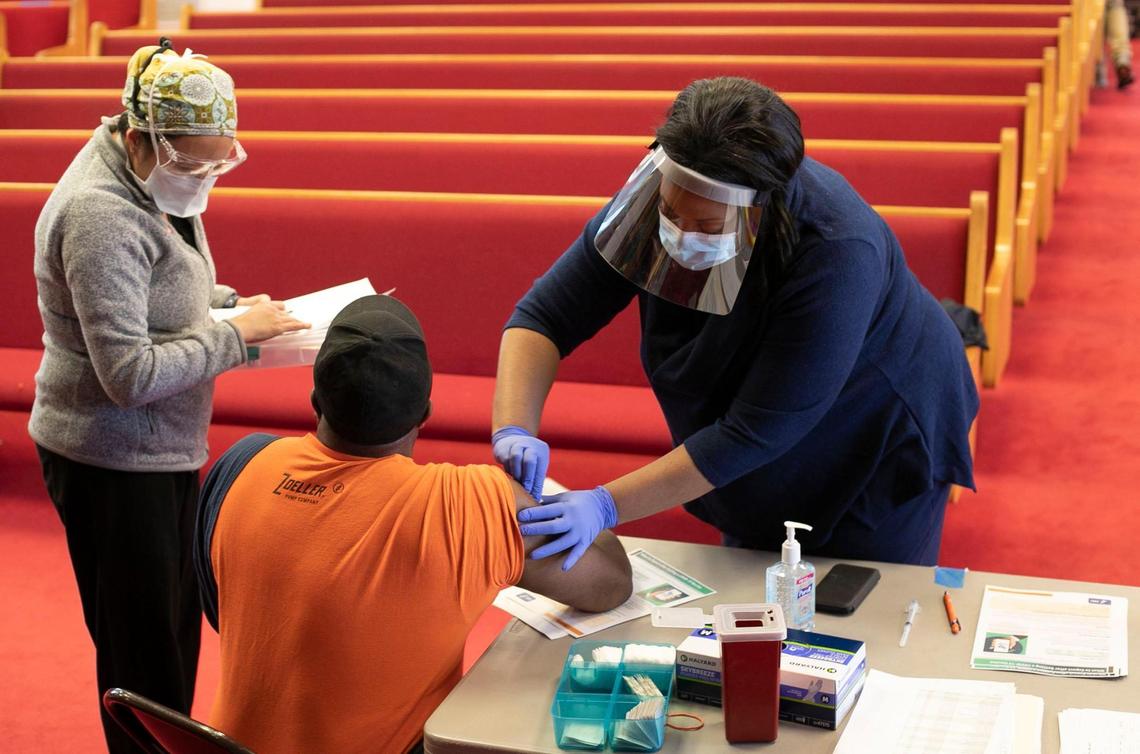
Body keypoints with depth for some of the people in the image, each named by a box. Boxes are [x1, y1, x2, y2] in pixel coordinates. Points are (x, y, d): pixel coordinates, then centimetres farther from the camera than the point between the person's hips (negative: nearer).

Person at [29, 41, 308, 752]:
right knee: (143, 655, 3)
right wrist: (236, 334, -20)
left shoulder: (154, 185, 3)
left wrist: (234, 303, 3)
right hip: (114, 462, -9)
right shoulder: (102, 214, -25)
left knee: (177, 628, 21)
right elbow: (130, 374, -27)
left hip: (164, 452, 9)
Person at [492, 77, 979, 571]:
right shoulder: (654, 199, -24)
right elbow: (544, 317, -20)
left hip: (878, 449, -5)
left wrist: (607, 506, -42)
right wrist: (513, 431, -38)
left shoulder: (836, 254, -40)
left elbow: (755, 432, -38)